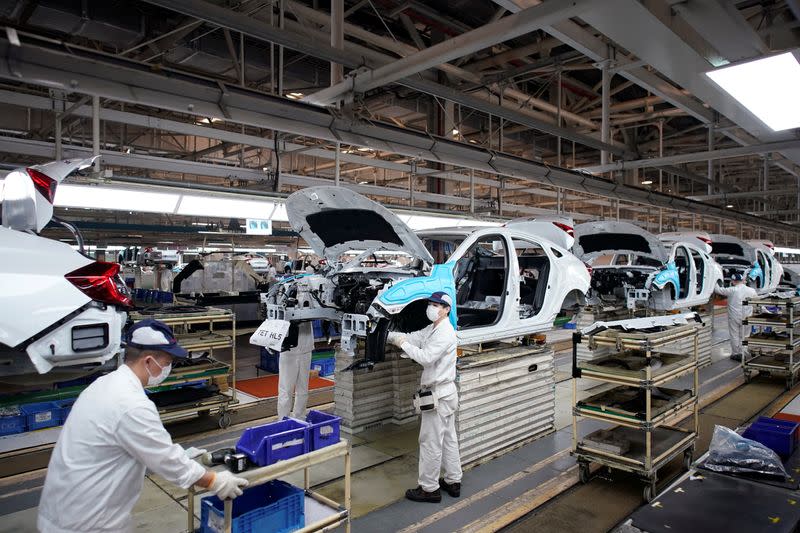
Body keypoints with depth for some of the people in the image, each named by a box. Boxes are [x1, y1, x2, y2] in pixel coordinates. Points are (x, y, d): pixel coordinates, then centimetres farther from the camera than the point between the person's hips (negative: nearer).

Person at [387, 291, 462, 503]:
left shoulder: (445, 333, -19)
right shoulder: (432, 329, 12)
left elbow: (426, 357, -26)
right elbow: (412, 337, 8)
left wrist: (404, 345, -16)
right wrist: (386, 334, -3)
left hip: (439, 394, -10)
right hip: (445, 392, 10)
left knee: (430, 442, -1)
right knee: (448, 439, 17)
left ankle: (429, 489, 10)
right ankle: (453, 482, 29)